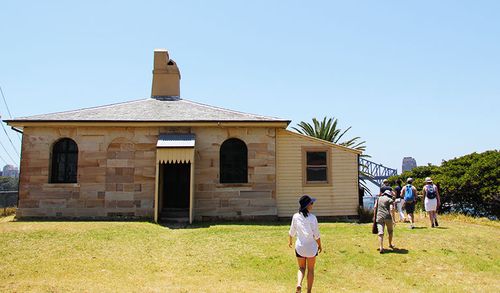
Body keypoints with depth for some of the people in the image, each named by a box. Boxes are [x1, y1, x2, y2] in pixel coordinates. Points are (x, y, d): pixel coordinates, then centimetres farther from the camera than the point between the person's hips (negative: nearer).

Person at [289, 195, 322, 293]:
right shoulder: (312, 218, -15)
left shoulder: (296, 216, -6)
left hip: (300, 247, 2)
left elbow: (292, 232, 5)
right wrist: (319, 245, 5)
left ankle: (299, 284, -7)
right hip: (311, 246, -2)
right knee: (310, 270, 14)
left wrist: (290, 241, 23)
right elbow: (316, 234, -11)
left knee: (301, 268, 18)